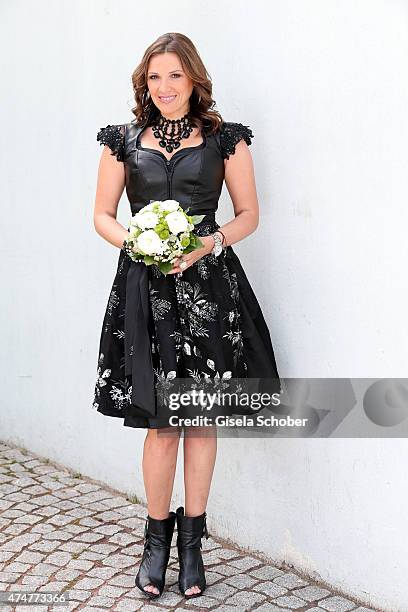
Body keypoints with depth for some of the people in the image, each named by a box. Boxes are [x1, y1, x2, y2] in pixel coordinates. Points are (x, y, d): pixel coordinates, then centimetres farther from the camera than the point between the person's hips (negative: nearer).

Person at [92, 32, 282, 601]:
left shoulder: (226, 138, 6)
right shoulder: (123, 141, 9)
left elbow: (249, 214, 8)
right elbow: (103, 215, 11)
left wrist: (212, 242, -11)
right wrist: (136, 242, -9)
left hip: (209, 285, 0)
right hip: (145, 288, 0)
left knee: (201, 418, 4)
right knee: (161, 421, 0)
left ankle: (192, 540, 19)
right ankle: (157, 537, 18)